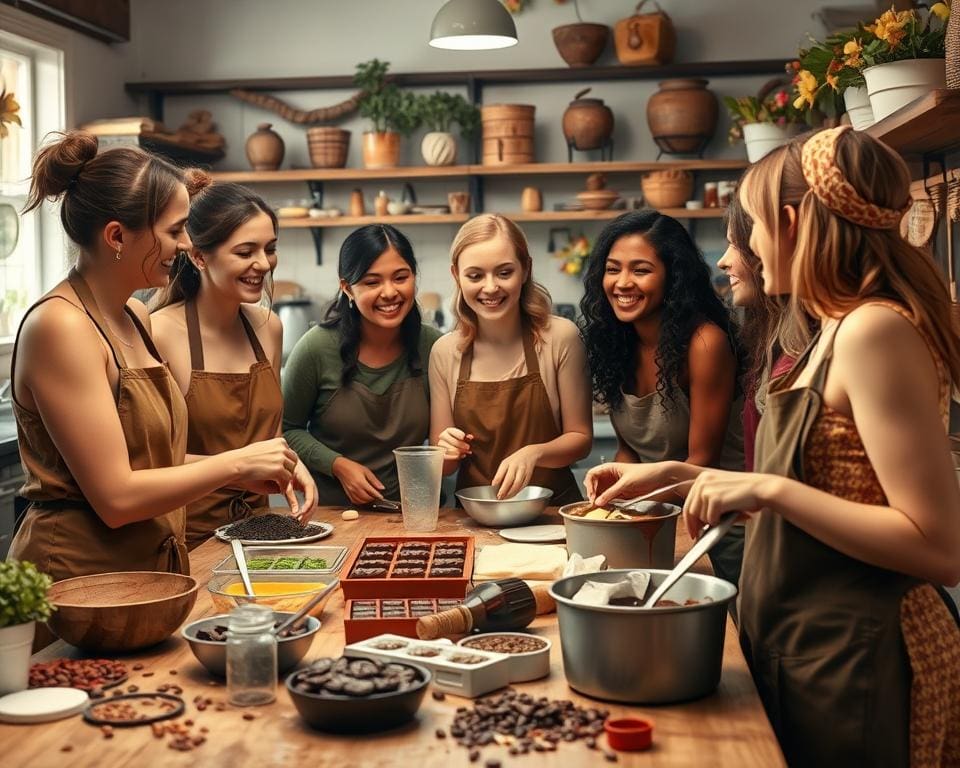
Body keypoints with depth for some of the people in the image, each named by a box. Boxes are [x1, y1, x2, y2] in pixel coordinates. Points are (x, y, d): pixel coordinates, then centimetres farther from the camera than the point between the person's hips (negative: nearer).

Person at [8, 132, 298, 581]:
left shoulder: (135, 317, 8)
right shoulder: (59, 326, -18)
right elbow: (116, 498, -21)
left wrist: (242, 473, 2)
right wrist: (235, 463, -13)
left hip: (149, 566, 8)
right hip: (79, 578, -8)